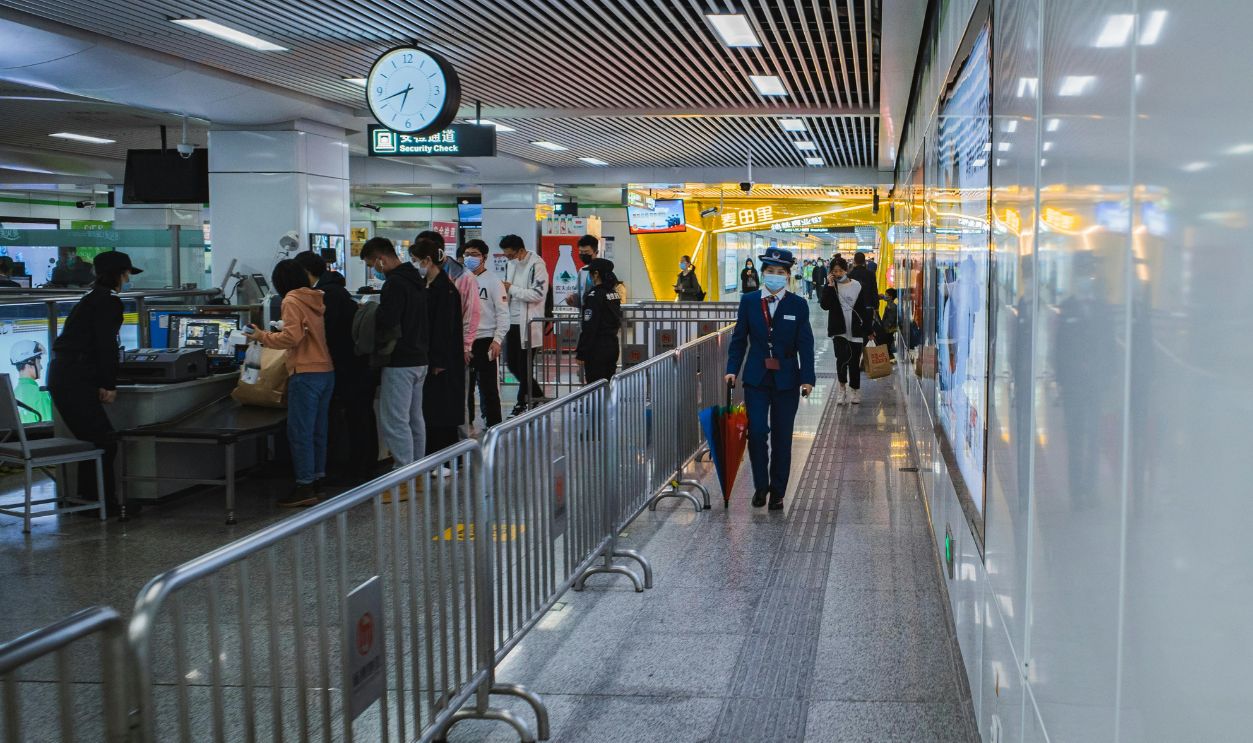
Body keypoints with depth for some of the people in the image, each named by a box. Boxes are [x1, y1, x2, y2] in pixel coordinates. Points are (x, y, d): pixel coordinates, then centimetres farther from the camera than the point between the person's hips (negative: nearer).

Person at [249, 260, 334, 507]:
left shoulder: (292, 301, -8)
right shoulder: (317, 298, 13)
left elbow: (292, 337, -17)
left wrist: (263, 337, -4)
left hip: (306, 373, -8)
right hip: (327, 372, 8)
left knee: (299, 432, -4)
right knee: (318, 431, 14)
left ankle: (304, 488, -3)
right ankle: (317, 481, 21)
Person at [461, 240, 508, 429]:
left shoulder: (492, 281, -2)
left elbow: (503, 313, -5)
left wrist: (497, 340, -13)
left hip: (485, 340, -4)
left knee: (488, 385, 0)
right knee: (464, 385, 12)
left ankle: (493, 425, 8)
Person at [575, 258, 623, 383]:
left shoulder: (594, 295, -15)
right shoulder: (614, 294, 9)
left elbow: (589, 328, -18)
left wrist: (580, 354, -14)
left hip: (597, 349, -8)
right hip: (613, 345, 8)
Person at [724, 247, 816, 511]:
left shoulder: (798, 305, -1)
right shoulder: (749, 301, 2)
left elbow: (805, 345, -2)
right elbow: (739, 338, 5)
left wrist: (807, 378, -9)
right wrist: (732, 369, -5)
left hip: (786, 380, 0)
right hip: (756, 379, 0)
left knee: (782, 438, 6)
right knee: (757, 432, -7)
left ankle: (777, 491, 17)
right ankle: (760, 485, 12)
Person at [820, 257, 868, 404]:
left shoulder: (856, 286, 2)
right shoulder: (830, 286, 2)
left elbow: (863, 309, 6)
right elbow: (824, 305, -12)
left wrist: (868, 330, 6)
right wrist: (830, 286, -16)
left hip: (856, 330, 1)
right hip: (839, 330, -1)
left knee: (854, 361, 7)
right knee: (842, 356, -19)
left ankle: (855, 390, 23)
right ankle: (842, 387, 0)